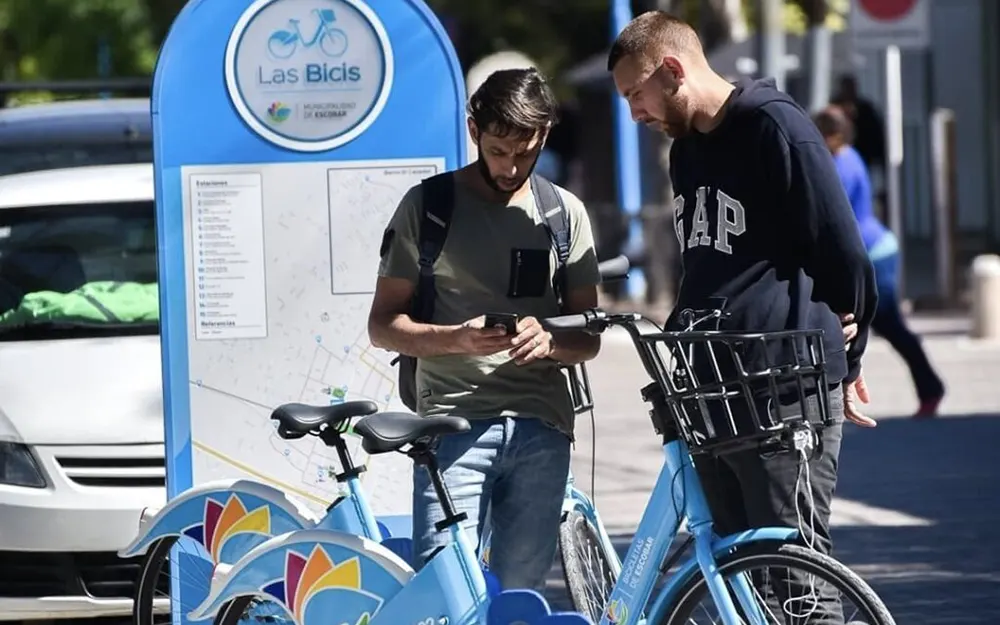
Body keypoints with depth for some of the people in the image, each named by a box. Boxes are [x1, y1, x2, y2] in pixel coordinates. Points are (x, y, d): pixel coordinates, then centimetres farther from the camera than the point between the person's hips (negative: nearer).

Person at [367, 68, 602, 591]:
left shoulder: (564, 213, 13)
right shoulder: (429, 205, 4)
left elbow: (589, 337, 14)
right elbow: (383, 325, 3)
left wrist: (548, 342, -10)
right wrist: (456, 338, -17)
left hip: (541, 427, 3)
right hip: (455, 424, -3)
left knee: (521, 592, 3)